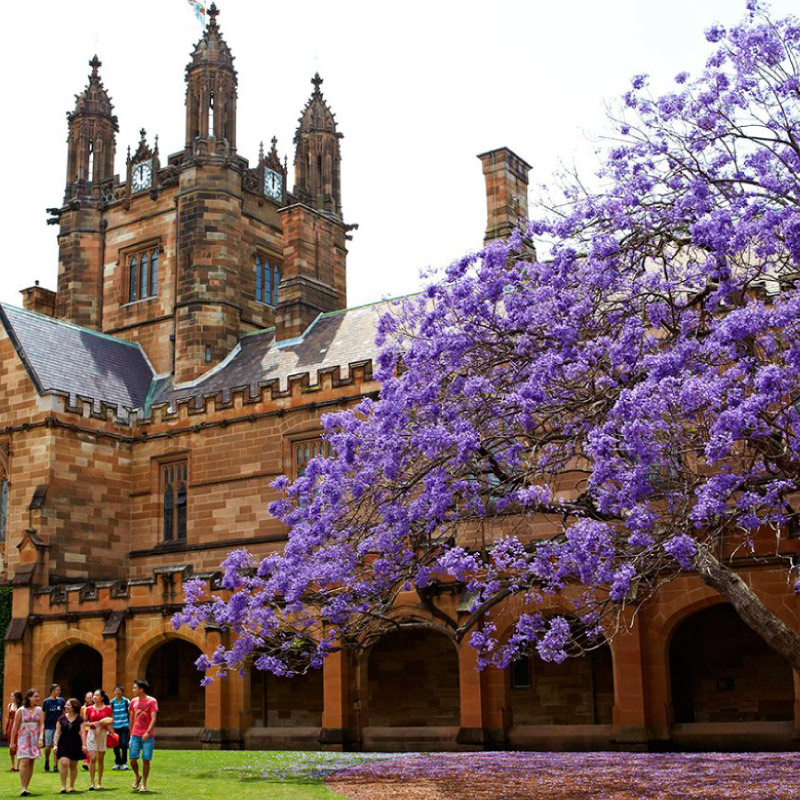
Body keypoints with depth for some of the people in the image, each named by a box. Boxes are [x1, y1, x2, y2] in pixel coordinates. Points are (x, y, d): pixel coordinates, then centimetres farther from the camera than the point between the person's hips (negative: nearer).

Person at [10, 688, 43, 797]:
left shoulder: (39, 710, 6)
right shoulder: (21, 711, 0)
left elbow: (41, 725, 0)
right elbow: (15, 727, 4)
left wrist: (41, 738, -13)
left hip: (35, 739, 3)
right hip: (23, 739, -3)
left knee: (31, 764, 5)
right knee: (24, 763, -14)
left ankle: (26, 787, 15)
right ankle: (23, 789, -15)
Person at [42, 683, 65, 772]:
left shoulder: (61, 701, 4)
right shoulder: (46, 701, -2)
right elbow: (43, 715, 0)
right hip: (49, 726, -1)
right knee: (48, 746, 3)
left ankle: (55, 765, 4)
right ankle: (47, 761, 29)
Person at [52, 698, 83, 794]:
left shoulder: (79, 719, 0)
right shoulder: (61, 718, 3)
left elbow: (82, 732, -1)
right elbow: (57, 732, 3)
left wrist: (83, 744, -9)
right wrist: (55, 744, -4)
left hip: (75, 745, 0)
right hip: (63, 744, 0)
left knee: (73, 766, 8)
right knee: (64, 763, -15)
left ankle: (72, 786, 21)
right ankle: (63, 786, -8)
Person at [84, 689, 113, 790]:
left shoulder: (108, 709, 1)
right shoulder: (89, 709, 3)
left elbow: (112, 721, 8)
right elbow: (84, 722, 8)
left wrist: (107, 725, -12)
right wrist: (93, 723, -10)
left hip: (103, 734, 0)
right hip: (92, 734, 0)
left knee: (100, 760, 7)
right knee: (93, 759, -9)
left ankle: (99, 783, 15)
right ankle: (91, 783, -8)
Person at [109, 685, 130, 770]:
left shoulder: (126, 701, 1)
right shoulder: (112, 702, 4)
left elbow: (130, 714, 5)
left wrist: (130, 726, 3)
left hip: (124, 726, -2)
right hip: (115, 727, 2)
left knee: (124, 745, -9)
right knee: (116, 746, 3)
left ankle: (124, 763, 2)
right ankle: (117, 763, 17)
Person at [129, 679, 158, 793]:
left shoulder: (152, 701, -4)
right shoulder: (133, 701, 10)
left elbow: (153, 718, -11)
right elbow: (132, 718, 18)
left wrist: (148, 732, -23)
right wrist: (131, 734, 17)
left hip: (147, 736, -3)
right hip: (135, 735, 3)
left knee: (146, 760, -2)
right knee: (133, 759, -3)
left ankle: (144, 784, 10)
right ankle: (137, 777, 24)